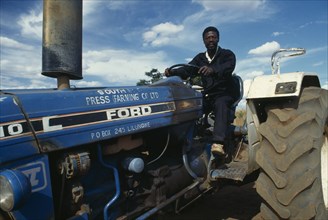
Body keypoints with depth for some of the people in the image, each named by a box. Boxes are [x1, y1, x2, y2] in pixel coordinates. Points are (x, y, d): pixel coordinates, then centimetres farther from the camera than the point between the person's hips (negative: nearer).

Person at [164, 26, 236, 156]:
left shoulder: (227, 54, 5)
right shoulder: (200, 58, 16)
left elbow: (228, 67, -20)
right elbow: (187, 70, -2)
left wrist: (213, 70, -43)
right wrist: (173, 72, -25)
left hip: (223, 94, -4)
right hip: (206, 96, 4)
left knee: (221, 105, -38)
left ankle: (218, 143, -54)